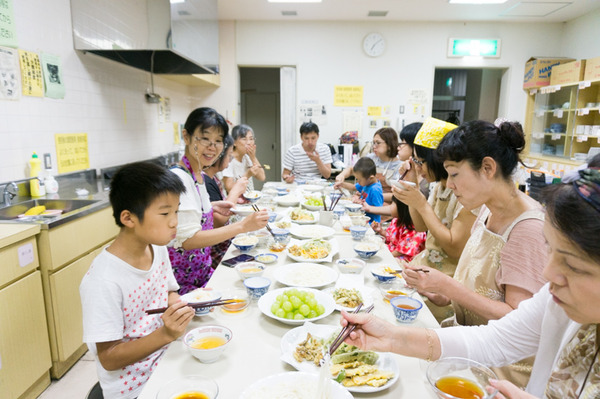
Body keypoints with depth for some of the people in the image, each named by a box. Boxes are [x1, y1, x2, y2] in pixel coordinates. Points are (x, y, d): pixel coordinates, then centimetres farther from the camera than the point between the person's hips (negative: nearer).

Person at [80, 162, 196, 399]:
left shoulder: (158, 249, -4)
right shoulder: (102, 281, -25)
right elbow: (109, 359, -18)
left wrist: (178, 305, -9)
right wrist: (165, 334, -30)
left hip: (167, 361, 7)